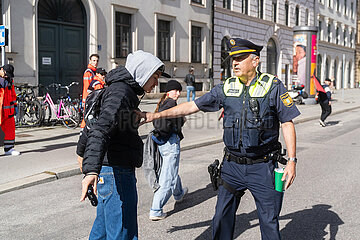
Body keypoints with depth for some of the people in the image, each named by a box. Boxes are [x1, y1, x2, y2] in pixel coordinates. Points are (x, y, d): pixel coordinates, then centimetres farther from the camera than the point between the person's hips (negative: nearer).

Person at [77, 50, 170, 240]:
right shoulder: (121, 92, -14)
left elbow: (93, 122, 31)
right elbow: (101, 129, -31)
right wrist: (91, 170, -44)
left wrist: (82, 151, 43)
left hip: (114, 172, 10)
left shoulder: (123, 90, 19)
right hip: (116, 173, -10)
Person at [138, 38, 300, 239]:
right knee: (222, 219, 11)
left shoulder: (273, 86, -5)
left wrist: (292, 161, -9)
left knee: (269, 222, 7)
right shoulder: (226, 88, 4)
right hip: (232, 166, 3)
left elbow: (287, 124, -3)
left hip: (262, 167, -3)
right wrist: (156, 115, 1)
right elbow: (192, 106, 6)